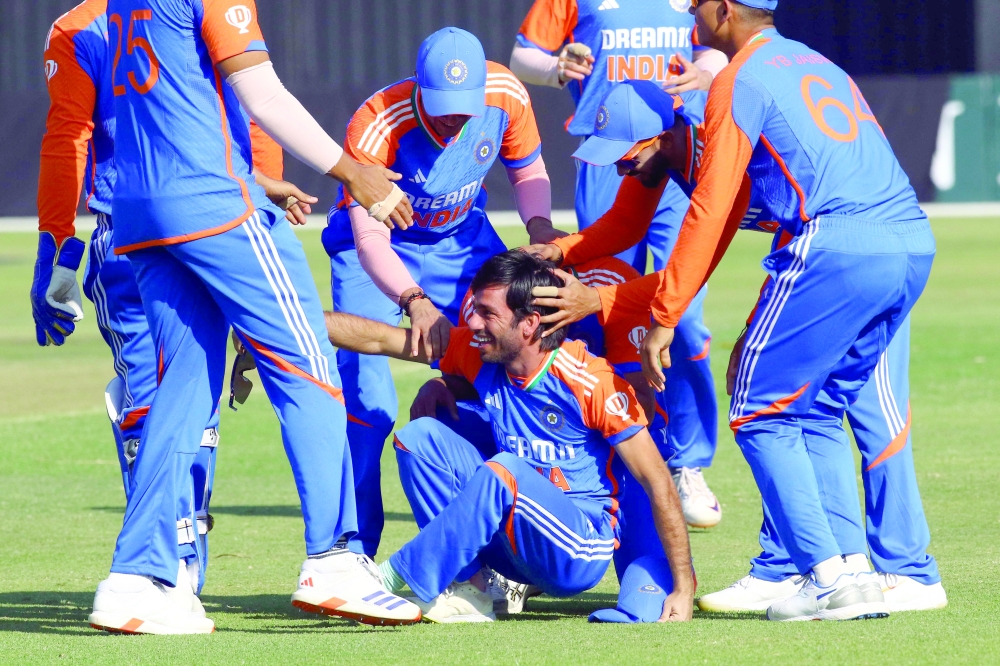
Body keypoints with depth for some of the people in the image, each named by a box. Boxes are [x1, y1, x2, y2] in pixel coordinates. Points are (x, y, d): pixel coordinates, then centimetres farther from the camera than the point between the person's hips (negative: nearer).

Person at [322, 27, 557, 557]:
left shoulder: (507, 96, -22)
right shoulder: (374, 127, -35)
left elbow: (527, 170, -2)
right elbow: (368, 239, -39)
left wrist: (539, 226, -23)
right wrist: (415, 302, -55)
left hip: (461, 242, 4)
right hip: (379, 250, -4)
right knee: (364, 400, -17)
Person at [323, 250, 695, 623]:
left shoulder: (593, 384, -18)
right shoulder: (478, 353, -2)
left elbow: (658, 484, -15)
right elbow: (378, 340, 2)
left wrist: (683, 589, -17)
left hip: (581, 554, -6)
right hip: (516, 546, 6)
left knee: (504, 470, -33)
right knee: (420, 436, -9)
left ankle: (391, 579, -25)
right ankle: (465, 591, -15)